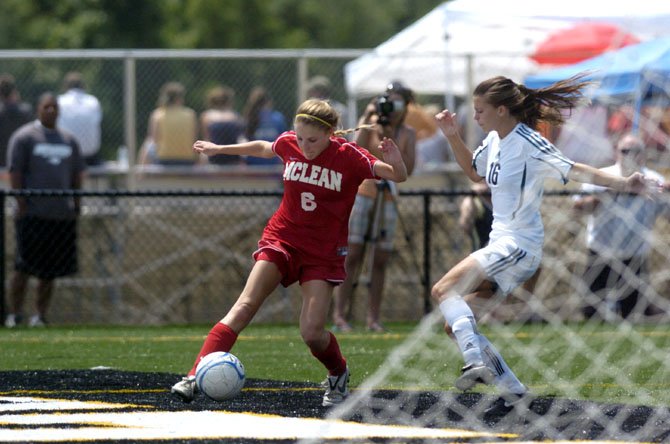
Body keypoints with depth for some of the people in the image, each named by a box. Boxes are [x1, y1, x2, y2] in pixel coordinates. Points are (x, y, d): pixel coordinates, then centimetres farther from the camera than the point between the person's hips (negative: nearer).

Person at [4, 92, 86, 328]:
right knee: (24, 267, -7)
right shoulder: (24, 137, 0)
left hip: (62, 215, 5)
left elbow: (76, 176, 20)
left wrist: (76, 207, 12)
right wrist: (21, 204, -12)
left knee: (49, 272, 6)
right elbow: (15, 173, -5)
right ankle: (14, 313, -1)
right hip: (33, 214, -5)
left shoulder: (69, 140, 16)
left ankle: (40, 314, 12)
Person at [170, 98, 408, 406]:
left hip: (324, 252, -2)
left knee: (312, 332, -12)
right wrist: (219, 149, 30)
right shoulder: (288, 144, -3)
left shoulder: (348, 157, -13)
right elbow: (263, 149, 20)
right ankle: (196, 376, -22)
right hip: (281, 239, 2)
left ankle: (339, 375, 22)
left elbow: (399, 177, -11)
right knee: (245, 306, -15)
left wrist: (395, 163, -34)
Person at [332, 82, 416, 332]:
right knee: (352, 256, -8)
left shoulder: (407, 134, 6)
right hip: (362, 194, -2)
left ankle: (373, 317, 2)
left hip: (387, 199, 2)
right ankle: (339, 314, -8)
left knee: (380, 261, 0)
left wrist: (391, 142, -12)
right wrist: (367, 121, -17)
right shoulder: (371, 124, 1)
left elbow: (408, 168, -5)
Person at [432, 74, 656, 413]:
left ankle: (477, 362, -31)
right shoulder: (495, 140, 10)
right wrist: (453, 137, 16)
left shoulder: (527, 143, -16)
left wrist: (623, 183, -35)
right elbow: (474, 172, 29)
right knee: (455, 324, 8)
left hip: (518, 245, -9)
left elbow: (572, 170, -23)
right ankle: (513, 391, 11)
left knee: (444, 290, -22)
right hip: (502, 244, 9)